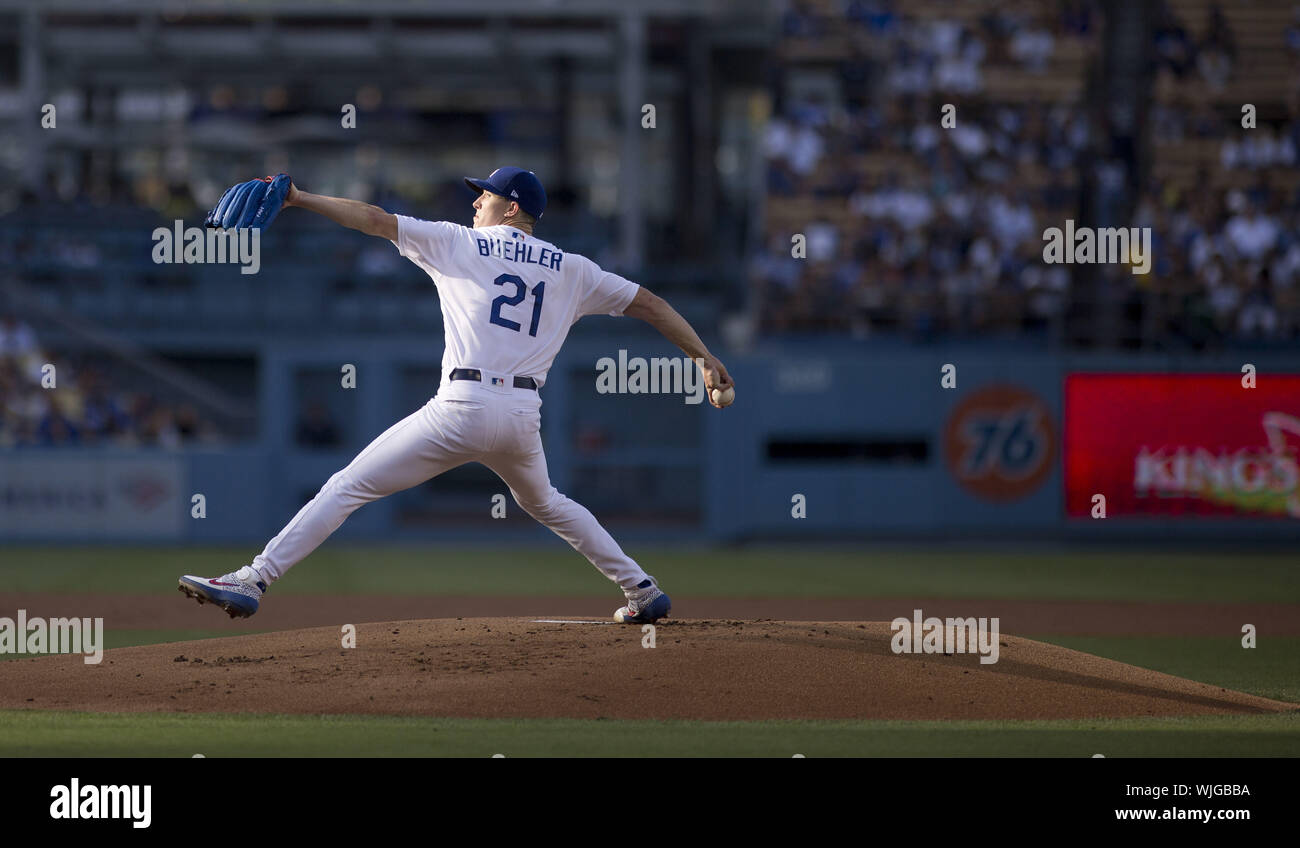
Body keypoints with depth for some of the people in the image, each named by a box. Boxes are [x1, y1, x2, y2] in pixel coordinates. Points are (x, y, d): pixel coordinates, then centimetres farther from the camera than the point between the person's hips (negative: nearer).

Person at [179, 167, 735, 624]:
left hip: (464, 408, -5)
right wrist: (704, 357, 20)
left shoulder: (459, 244, 8)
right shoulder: (570, 271, 17)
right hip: (524, 415, 5)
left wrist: (299, 199, 5)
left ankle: (253, 581, -13)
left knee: (349, 486, -4)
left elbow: (375, 220, 3)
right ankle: (642, 591, 32)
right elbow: (648, 303, 17)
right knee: (544, 503, 34)